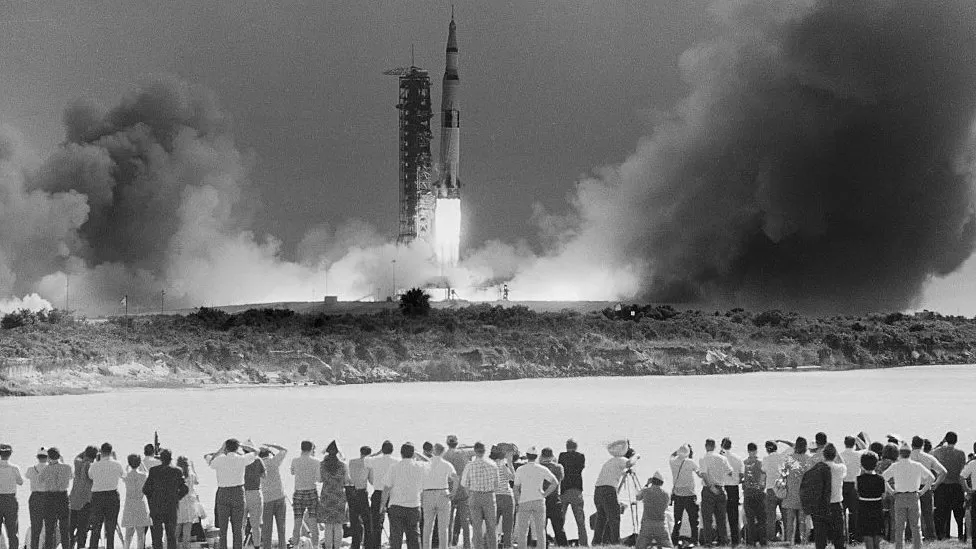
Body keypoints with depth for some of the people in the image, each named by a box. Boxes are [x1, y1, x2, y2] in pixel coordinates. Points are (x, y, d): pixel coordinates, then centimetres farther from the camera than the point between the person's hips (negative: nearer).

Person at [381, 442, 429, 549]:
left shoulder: (395, 467, -6)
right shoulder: (420, 467, -1)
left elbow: (387, 487, -5)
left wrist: (383, 504, 4)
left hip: (396, 505, -2)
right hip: (414, 506, 2)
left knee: (396, 537, 0)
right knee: (413, 535, 8)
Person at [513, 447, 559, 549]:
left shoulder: (520, 470, 1)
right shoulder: (542, 469, 3)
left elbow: (516, 489, 1)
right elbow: (555, 483, -4)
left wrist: (517, 502, 8)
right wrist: (544, 494, 1)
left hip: (524, 501, -1)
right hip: (539, 501, 1)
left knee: (522, 532, 2)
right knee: (540, 530, 4)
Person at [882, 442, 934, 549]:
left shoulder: (895, 466, 0)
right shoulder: (917, 466, 1)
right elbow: (931, 478, 3)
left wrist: (891, 490, 6)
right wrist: (923, 491, 7)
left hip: (899, 497, 0)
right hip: (914, 496, 0)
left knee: (899, 528, 4)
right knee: (916, 527, 6)